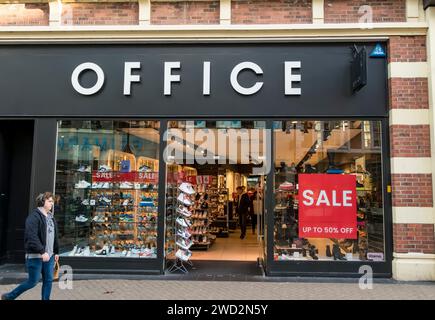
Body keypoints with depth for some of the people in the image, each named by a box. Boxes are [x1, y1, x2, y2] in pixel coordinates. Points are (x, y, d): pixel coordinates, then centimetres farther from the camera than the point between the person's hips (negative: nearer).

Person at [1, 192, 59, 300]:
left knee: (48, 280, 8)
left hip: (49, 255, 7)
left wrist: (56, 252, 17)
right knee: (33, 281, 3)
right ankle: (9, 296, 23)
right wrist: (42, 252, -25)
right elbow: (32, 237, -22)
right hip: (36, 255, -7)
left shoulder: (51, 217, 12)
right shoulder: (34, 216, -14)